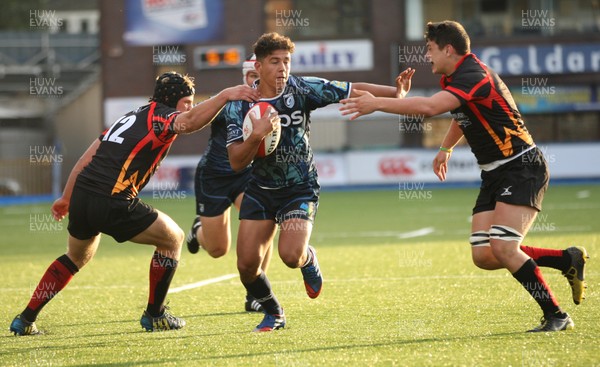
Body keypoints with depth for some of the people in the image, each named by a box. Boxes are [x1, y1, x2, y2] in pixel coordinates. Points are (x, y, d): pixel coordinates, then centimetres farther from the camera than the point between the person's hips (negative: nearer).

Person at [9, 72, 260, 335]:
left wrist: (66, 198, 29)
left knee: (76, 258, 31)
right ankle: (155, 315, 16)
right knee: (173, 238, 12)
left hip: (81, 195, 8)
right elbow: (190, 121, -28)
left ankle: (25, 320, 30)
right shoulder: (161, 117, -2)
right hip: (113, 204, -8)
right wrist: (225, 95, -34)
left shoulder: (131, 117, 23)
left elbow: (87, 158, 23)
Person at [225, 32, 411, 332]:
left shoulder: (302, 89, -13)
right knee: (247, 263, -7)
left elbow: (352, 91, -9)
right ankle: (273, 313, 23)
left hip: (300, 187, -2)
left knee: (291, 255, -23)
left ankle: (308, 260, 17)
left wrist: (395, 92, -21)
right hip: (260, 188, 2)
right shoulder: (239, 105, -11)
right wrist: (256, 136, -33)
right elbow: (236, 163, -15)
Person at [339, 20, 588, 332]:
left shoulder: (473, 76, -20)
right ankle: (568, 260, 13)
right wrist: (446, 148, 46)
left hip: (521, 169, -10)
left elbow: (429, 107, -35)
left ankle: (556, 316, -9)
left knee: (502, 248, -21)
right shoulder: (454, 78, 12)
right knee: (483, 256, -2)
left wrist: (377, 104, -29)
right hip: (494, 174, 10)